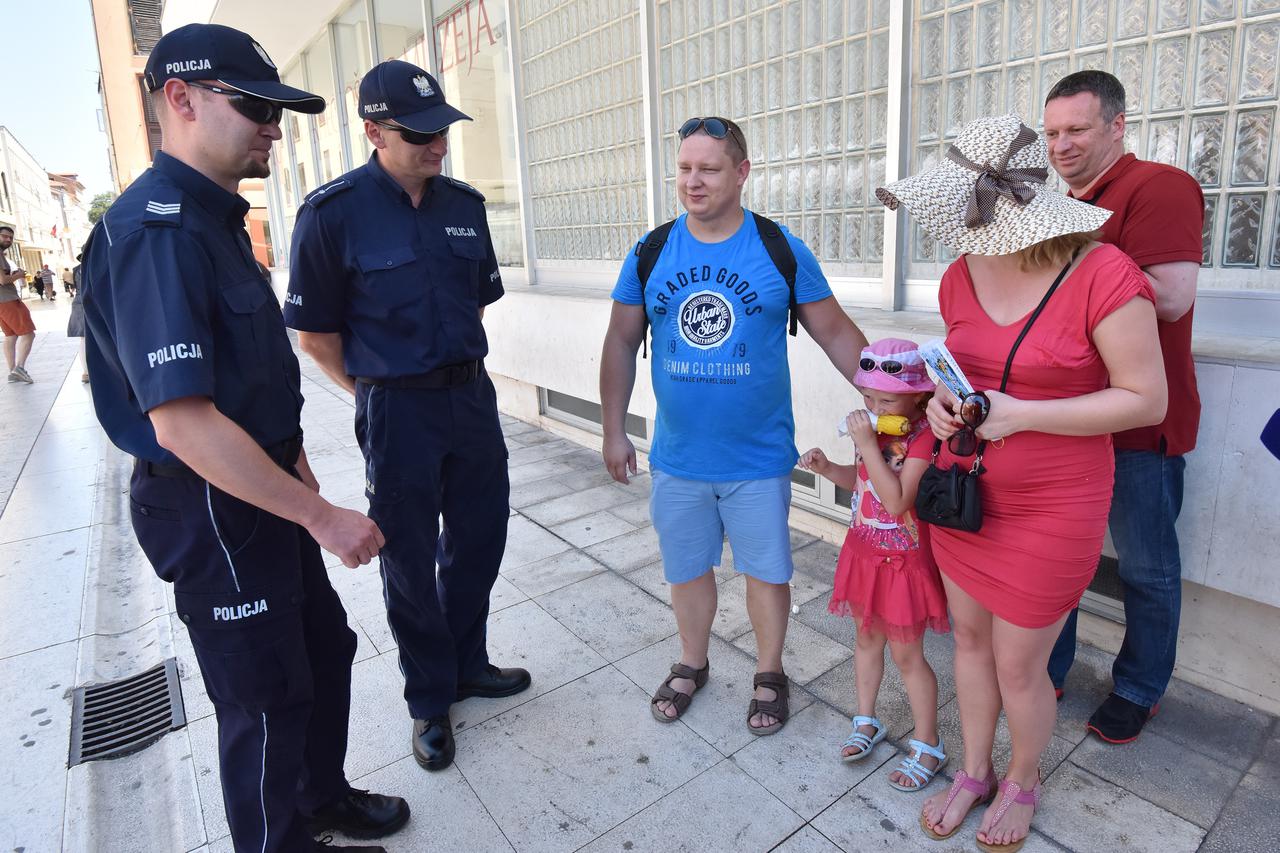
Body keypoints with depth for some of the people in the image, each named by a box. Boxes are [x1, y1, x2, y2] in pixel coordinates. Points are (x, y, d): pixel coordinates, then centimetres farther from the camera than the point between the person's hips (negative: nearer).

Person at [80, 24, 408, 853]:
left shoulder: (215, 217, 10)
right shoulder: (155, 230, -22)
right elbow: (183, 423, -29)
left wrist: (296, 464, 18)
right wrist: (322, 516, -24)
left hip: (267, 493, 10)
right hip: (213, 512, -10)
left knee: (325, 647, 22)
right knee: (267, 697, 8)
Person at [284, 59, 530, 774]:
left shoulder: (465, 204, 4)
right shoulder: (334, 212, -12)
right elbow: (316, 334, -6)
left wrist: (457, 373, 14)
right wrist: (379, 391, 3)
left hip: (473, 395, 5)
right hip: (397, 412, -5)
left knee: (479, 541, 15)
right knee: (411, 563, 9)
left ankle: (468, 663, 39)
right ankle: (430, 701, 29)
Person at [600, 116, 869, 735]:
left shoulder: (782, 250, -6)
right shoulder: (650, 253, -1)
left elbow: (837, 335, -1)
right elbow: (621, 342, 5)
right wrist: (614, 430, 3)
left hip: (759, 458, -2)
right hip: (677, 458, 2)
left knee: (766, 569, 13)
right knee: (686, 568, 18)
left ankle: (769, 674, 38)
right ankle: (691, 665, 43)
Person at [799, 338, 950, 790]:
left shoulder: (924, 437, -23)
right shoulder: (874, 428, 0)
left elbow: (896, 501, -32)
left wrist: (867, 445, -34)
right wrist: (826, 468, -5)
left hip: (904, 562, -7)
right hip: (864, 552, 7)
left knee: (906, 655, 7)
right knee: (867, 638, 20)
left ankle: (928, 745, 28)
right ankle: (867, 722, 40)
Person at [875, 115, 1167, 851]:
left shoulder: (1103, 275, -18)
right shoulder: (961, 277, 0)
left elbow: (1146, 399, -14)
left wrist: (1022, 414, -23)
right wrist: (945, 403, -8)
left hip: (1050, 509, -5)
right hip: (962, 488, 5)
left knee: (1018, 665, 8)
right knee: (970, 635, 17)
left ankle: (1023, 781, 40)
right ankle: (975, 771, 41)